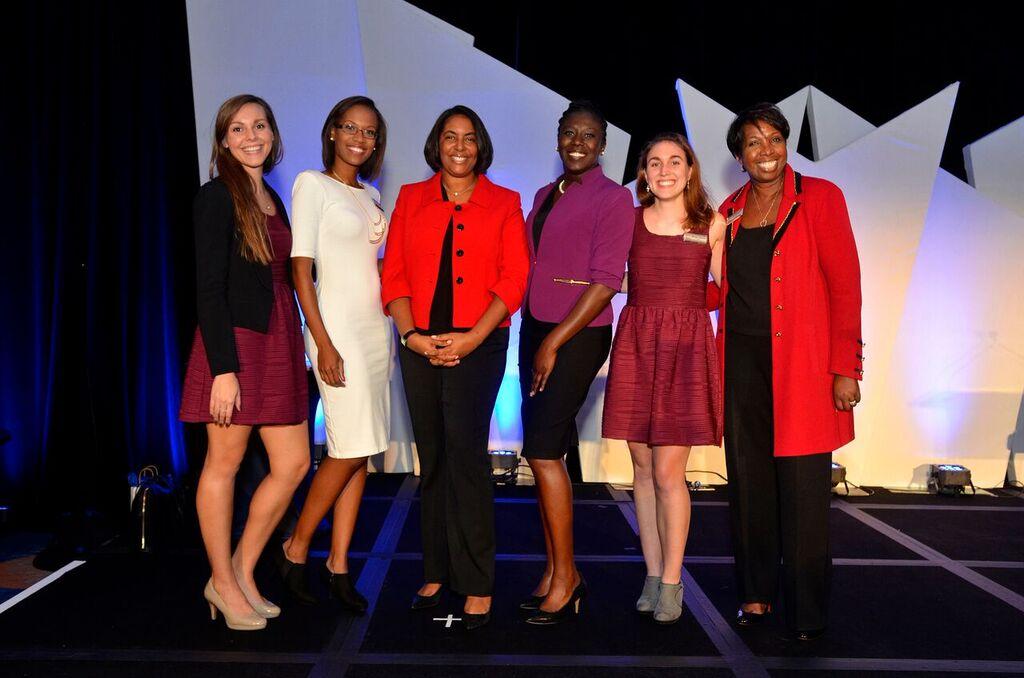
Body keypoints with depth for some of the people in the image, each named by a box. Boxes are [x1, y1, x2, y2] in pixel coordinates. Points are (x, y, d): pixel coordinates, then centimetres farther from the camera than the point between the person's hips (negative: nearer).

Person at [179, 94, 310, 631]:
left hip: (279, 341, 8)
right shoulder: (217, 197, -5)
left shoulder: (272, 200, 17)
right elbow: (209, 287, -12)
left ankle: (241, 573, 21)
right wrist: (223, 368, -18)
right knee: (224, 464, 4)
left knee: (293, 464, 6)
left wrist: (297, 350, 12)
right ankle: (224, 584, 18)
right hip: (236, 342, -8)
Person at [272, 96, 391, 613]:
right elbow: (301, 269, -9)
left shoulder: (371, 196, 17)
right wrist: (323, 343, -17)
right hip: (337, 326, -7)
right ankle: (295, 550, 12)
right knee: (350, 449, -9)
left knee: (359, 453, 5)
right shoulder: (311, 184, -2)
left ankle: (338, 567, 13)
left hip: (375, 327, 7)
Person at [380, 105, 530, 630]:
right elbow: (394, 274, 7)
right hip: (420, 345, 3)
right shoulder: (411, 199, 13)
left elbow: (514, 279, -2)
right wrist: (411, 334, -7)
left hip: (478, 343, -3)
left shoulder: (504, 204, 7)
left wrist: (471, 338, -12)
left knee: (465, 450, -11)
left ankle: (476, 585, -2)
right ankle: (436, 571, 19)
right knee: (431, 457, 8)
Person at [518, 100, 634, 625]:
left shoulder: (613, 198, -5)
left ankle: (565, 576, 5)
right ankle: (555, 570, 18)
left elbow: (605, 281, -13)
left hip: (577, 335, -7)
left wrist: (554, 343, -15)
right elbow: (532, 267, 15)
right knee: (544, 452, 7)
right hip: (535, 329, 7)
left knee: (543, 450, -10)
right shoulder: (545, 196, 16)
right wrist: (533, 338, 6)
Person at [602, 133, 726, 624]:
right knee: (643, 469, 7)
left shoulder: (712, 225, 6)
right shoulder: (628, 220, 8)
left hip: (687, 347, -2)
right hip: (635, 344, 2)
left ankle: (671, 584, 9)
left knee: (668, 473, -4)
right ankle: (653, 576, 20)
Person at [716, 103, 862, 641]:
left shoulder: (819, 198, -1)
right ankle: (755, 593, 22)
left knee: (802, 485, -2)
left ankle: (807, 612, 11)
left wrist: (845, 368, -12)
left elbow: (844, 284, -6)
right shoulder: (730, 211, 13)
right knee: (748, 479, 9)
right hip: (742, 359, 5)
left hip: (802, 363, -4)